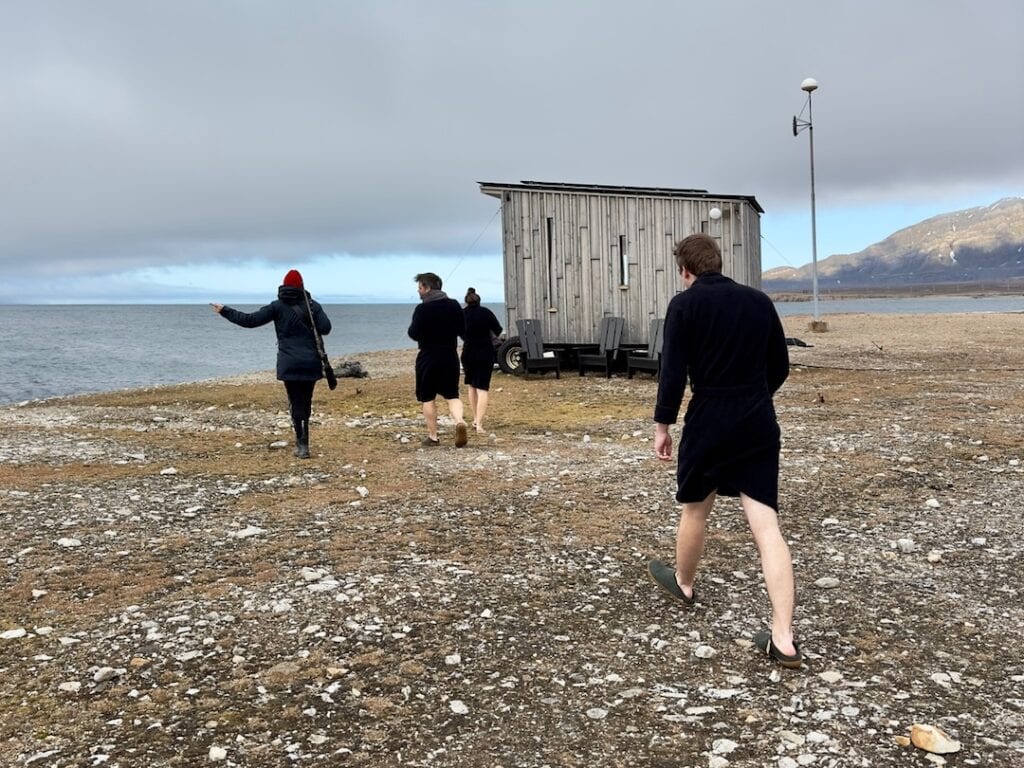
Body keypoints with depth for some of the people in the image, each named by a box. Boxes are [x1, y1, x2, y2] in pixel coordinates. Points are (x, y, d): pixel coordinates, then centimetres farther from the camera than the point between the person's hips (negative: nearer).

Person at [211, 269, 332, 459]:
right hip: (311, 362, 2)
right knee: (306, 401, 14)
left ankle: (302, 445, -5)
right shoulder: (313, 305, 3)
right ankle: (303, 440, 20)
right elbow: (326, 328, -6)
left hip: (290, 363, -2)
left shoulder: (278, 307, -2)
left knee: (296, 402, 2)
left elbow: (250, 320, -5)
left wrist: (225, 311, 5)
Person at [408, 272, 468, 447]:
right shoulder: (454, 305, 2)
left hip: (428, 358, -4)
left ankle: (433, 436, 12)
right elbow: (463, 331, 7)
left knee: (427, 398, 9)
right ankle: (459, 422, -16)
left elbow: (414, 334, -15)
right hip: (450, 356, 4)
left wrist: (411, 329, 7)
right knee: (452, 395, 11)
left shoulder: (422, 309, -13)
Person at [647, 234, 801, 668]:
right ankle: (783, 639, -4)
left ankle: (683, 584, 45)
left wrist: (662, 425, -2)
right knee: (766, 525, -1)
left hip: (709, 421, -3)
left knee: (695, 508, 20)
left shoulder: (685, 304, -6)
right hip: (760, 425, 4)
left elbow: (673, 372, -12)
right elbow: (780, 366, 14)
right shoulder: (759, 301, 8)